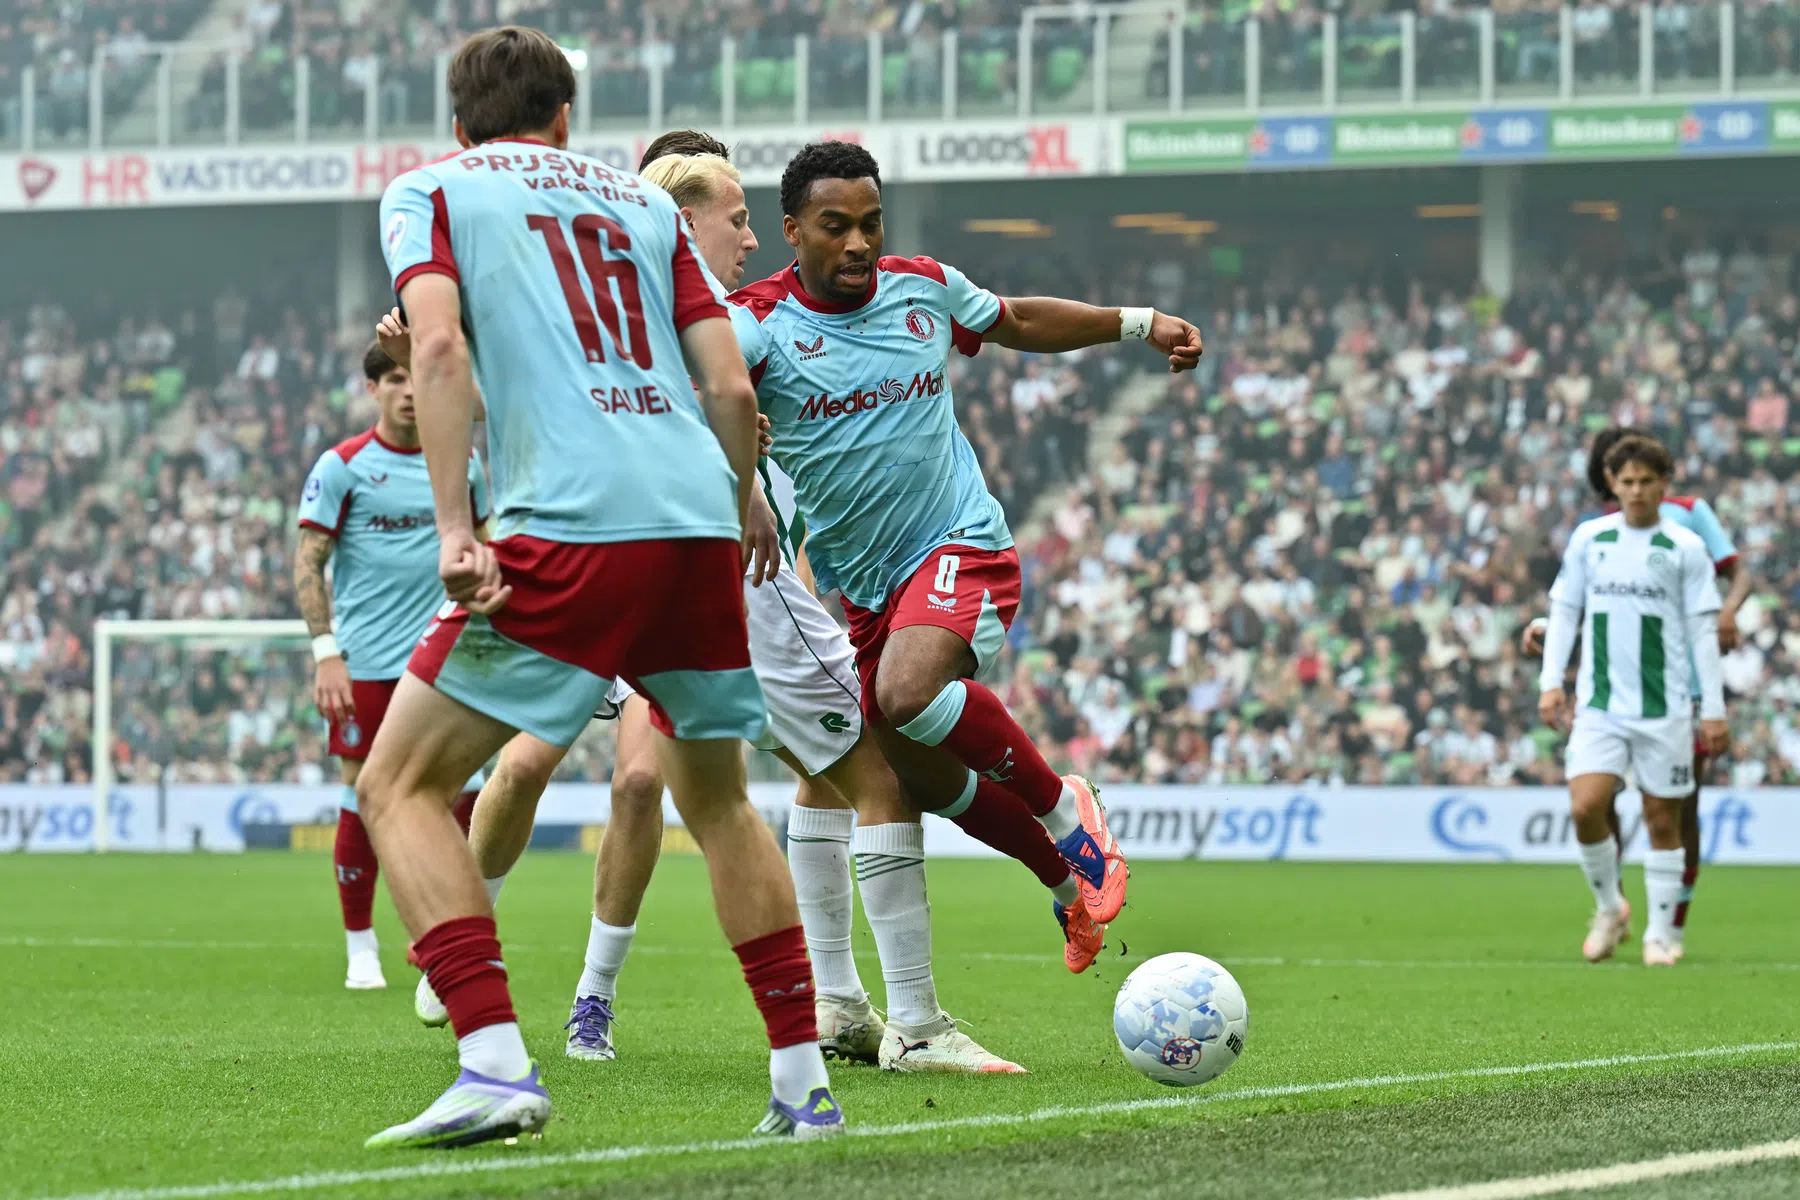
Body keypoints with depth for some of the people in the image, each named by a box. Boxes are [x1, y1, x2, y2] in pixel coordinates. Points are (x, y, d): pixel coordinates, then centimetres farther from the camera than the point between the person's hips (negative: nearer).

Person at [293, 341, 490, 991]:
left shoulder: (462, 463, 8)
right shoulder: (342, 466, -3)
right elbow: (308, 563, -4)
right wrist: (326, 654, -12)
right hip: (365, 663, -3)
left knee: (467, 794, -7)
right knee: (363, 798, -1)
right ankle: (360, 949, 12)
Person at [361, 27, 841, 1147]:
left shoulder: (428, 191, 13)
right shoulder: (647, 202, 23)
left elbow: (440, 344, -6)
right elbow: (731, 390, 14)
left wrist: (456, 529, -11)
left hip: (570, 526, -5)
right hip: (701, 521, 5)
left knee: (399, 785, 4)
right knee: (719, 799, 24)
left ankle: (498, 1066, -13)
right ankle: (804, 1082, 20)